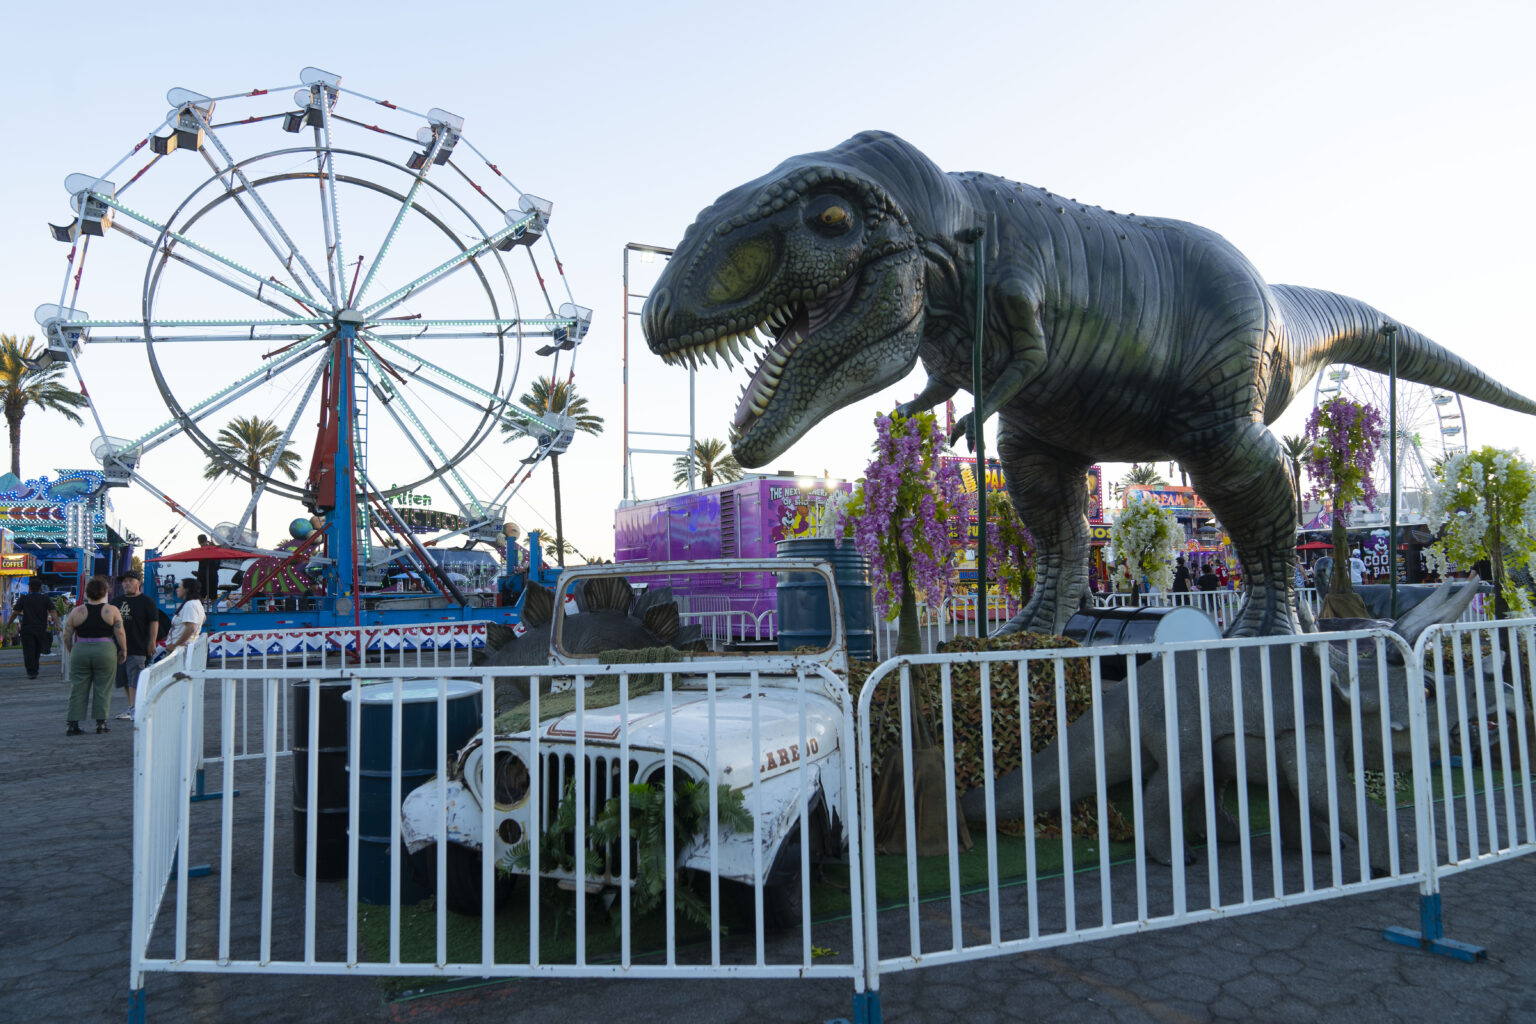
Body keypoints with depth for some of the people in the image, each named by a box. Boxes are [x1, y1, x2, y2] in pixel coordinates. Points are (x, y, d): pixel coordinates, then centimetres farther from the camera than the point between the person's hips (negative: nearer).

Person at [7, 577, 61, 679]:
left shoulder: (23, 599, 2)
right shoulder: (46, 598, 3)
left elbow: (15, 613, 2)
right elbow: (53, 612, -7)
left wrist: (8, 624, 14)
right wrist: (57, 624, -10)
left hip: (27, 629, -2)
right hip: (41, 629, 2)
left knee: (29, 652, -2)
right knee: (37, 651, 13)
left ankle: (31, 672, -8)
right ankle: (35, 670, 20)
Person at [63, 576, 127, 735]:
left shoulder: (77, 611, 2)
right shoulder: (112, 610, -3)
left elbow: (67, 636, 4)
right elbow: (120, 634, -5)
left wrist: (71, 651, 18)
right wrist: (123, 651, 6)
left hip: (80, 652, 2)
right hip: (105, 651, -2)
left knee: (78, 689, 8)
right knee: (103, 689, 4)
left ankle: (73, 724, 7)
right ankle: (101, 723, 4)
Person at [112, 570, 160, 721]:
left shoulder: (146, 601, -3)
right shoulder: (118, 601, 16)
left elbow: (154, 622, -6)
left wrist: (151, 643, -12)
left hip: (137, 647, -7)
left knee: (134, 680, -10)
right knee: (125, 680, 12)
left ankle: (134, 710, -11)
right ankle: (131, 707, 22)